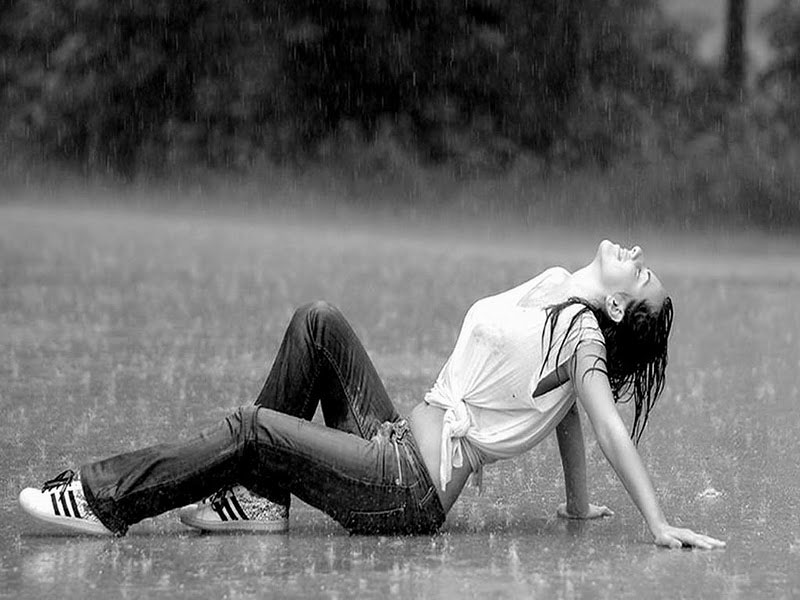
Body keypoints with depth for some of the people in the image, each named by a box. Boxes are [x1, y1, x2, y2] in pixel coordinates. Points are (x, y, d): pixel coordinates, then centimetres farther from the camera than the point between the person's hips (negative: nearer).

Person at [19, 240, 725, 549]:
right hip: (393, 444, 9)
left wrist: (659, 525, -26)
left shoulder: (581, 332, -9)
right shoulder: (556, 286, 15)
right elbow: (566, 407, 20)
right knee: (319, 322, 4)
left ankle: (105, 499, -9)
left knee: (255, 427, -17)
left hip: (410, 491, -9)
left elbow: (612, 431, -17)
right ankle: (259, 497, 1)